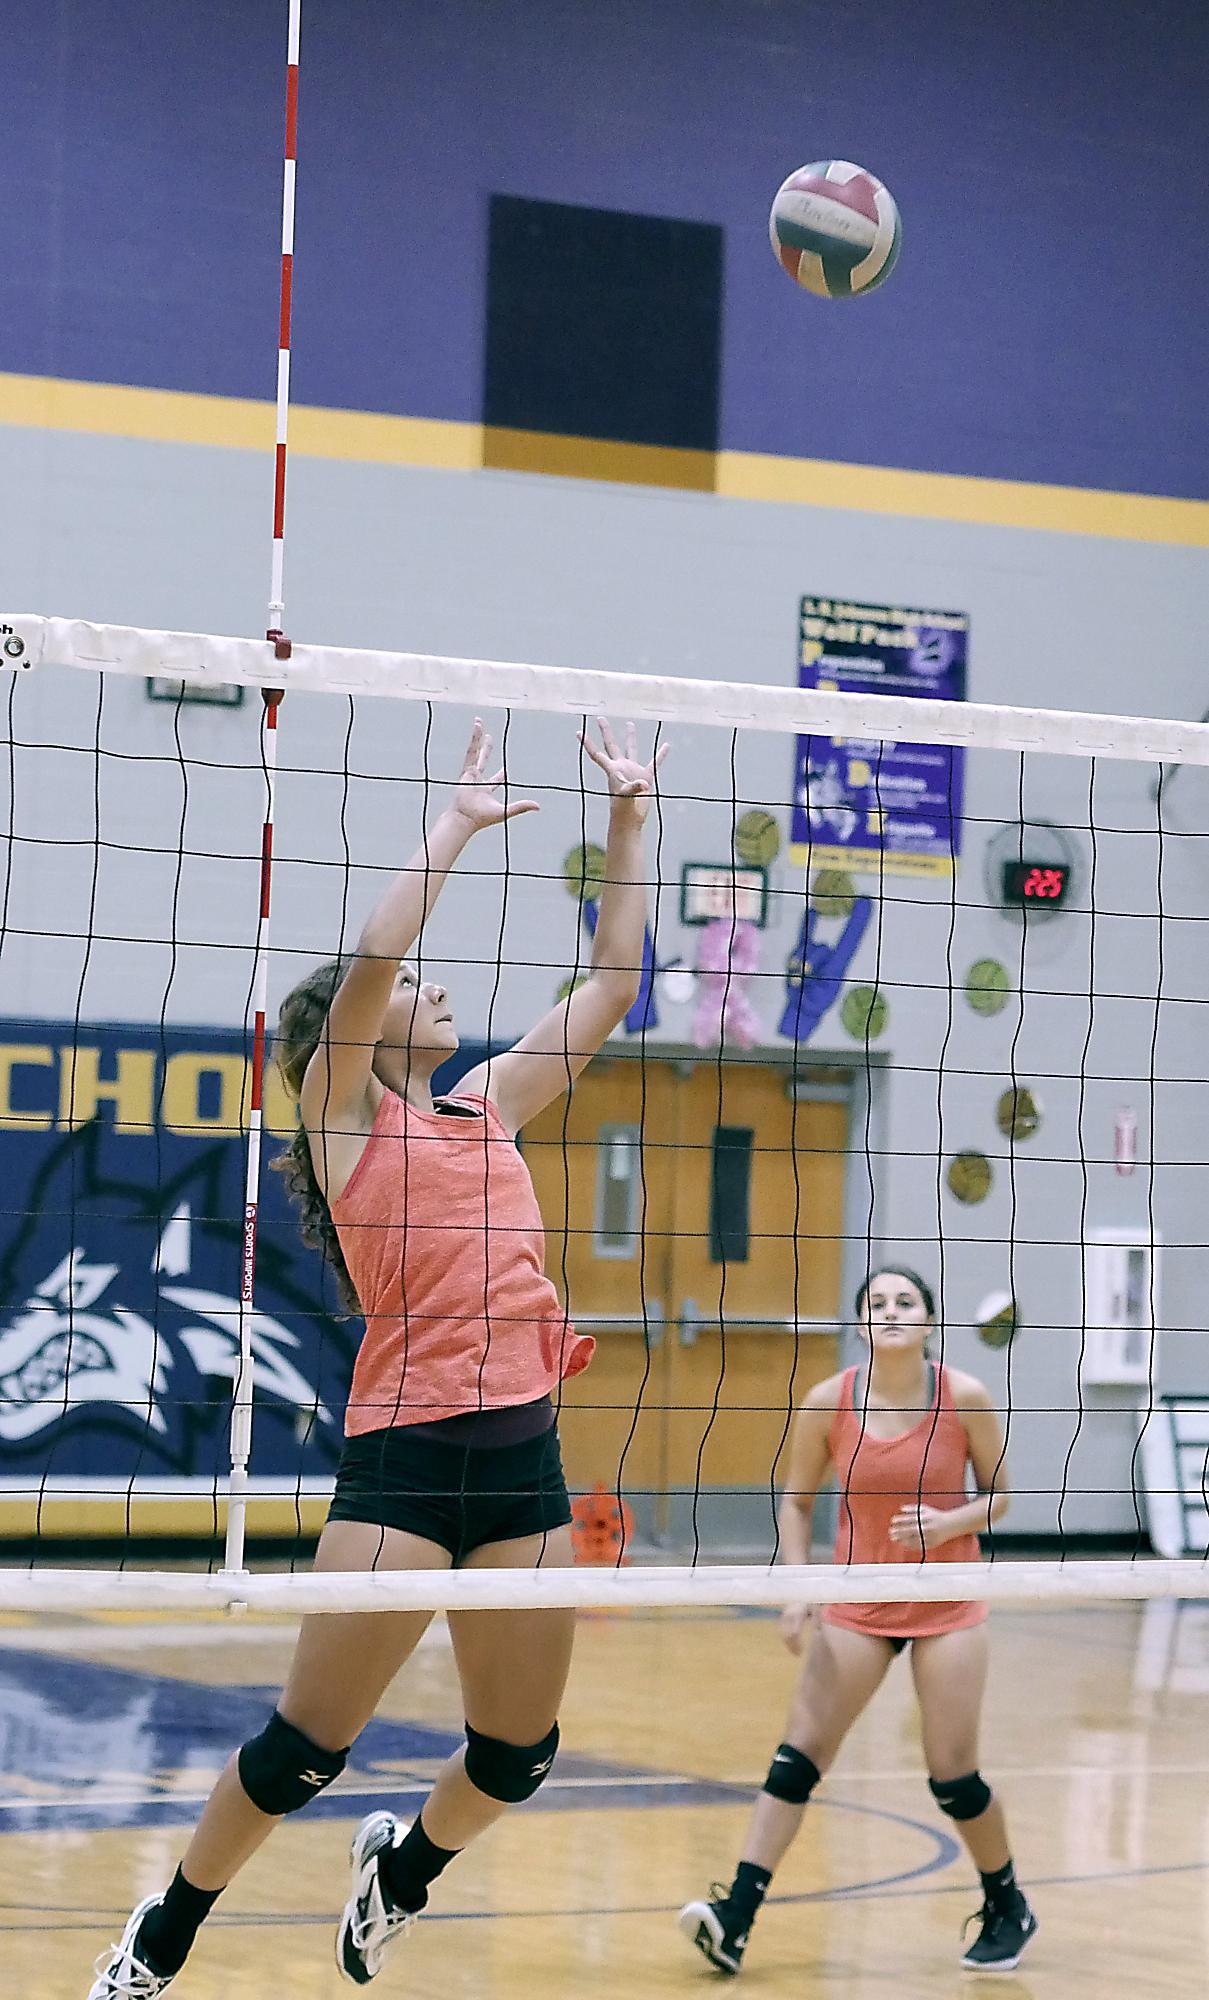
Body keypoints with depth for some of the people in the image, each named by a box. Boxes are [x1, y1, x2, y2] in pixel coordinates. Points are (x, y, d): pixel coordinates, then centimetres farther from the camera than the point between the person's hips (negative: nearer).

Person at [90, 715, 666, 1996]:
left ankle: (405, 1863, 40)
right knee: (307, 1746, -3)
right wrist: (454, 824, -7)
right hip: (406, 1448, -6)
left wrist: (630, 817, 18)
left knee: (518, 1754, 9)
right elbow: (365, 964, -14)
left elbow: (611, 983, 21)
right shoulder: (343, 1110, 3)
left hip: (524, 1454, 6)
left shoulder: (492, 1104, 18)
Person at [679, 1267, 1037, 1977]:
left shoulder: (966, 1397, -11)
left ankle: (1008, 1908, 22)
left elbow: (998, 1493, -1)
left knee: (953, 1775, -2)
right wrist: (797, 1586, -8)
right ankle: (734, 1917, -10)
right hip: (858, 1604, 2)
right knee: (798, 1755, -8)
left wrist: (950, 1521, -21)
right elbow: (797, 1501, 4)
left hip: (947, 1605, -2)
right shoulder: (828, 1402, -8)